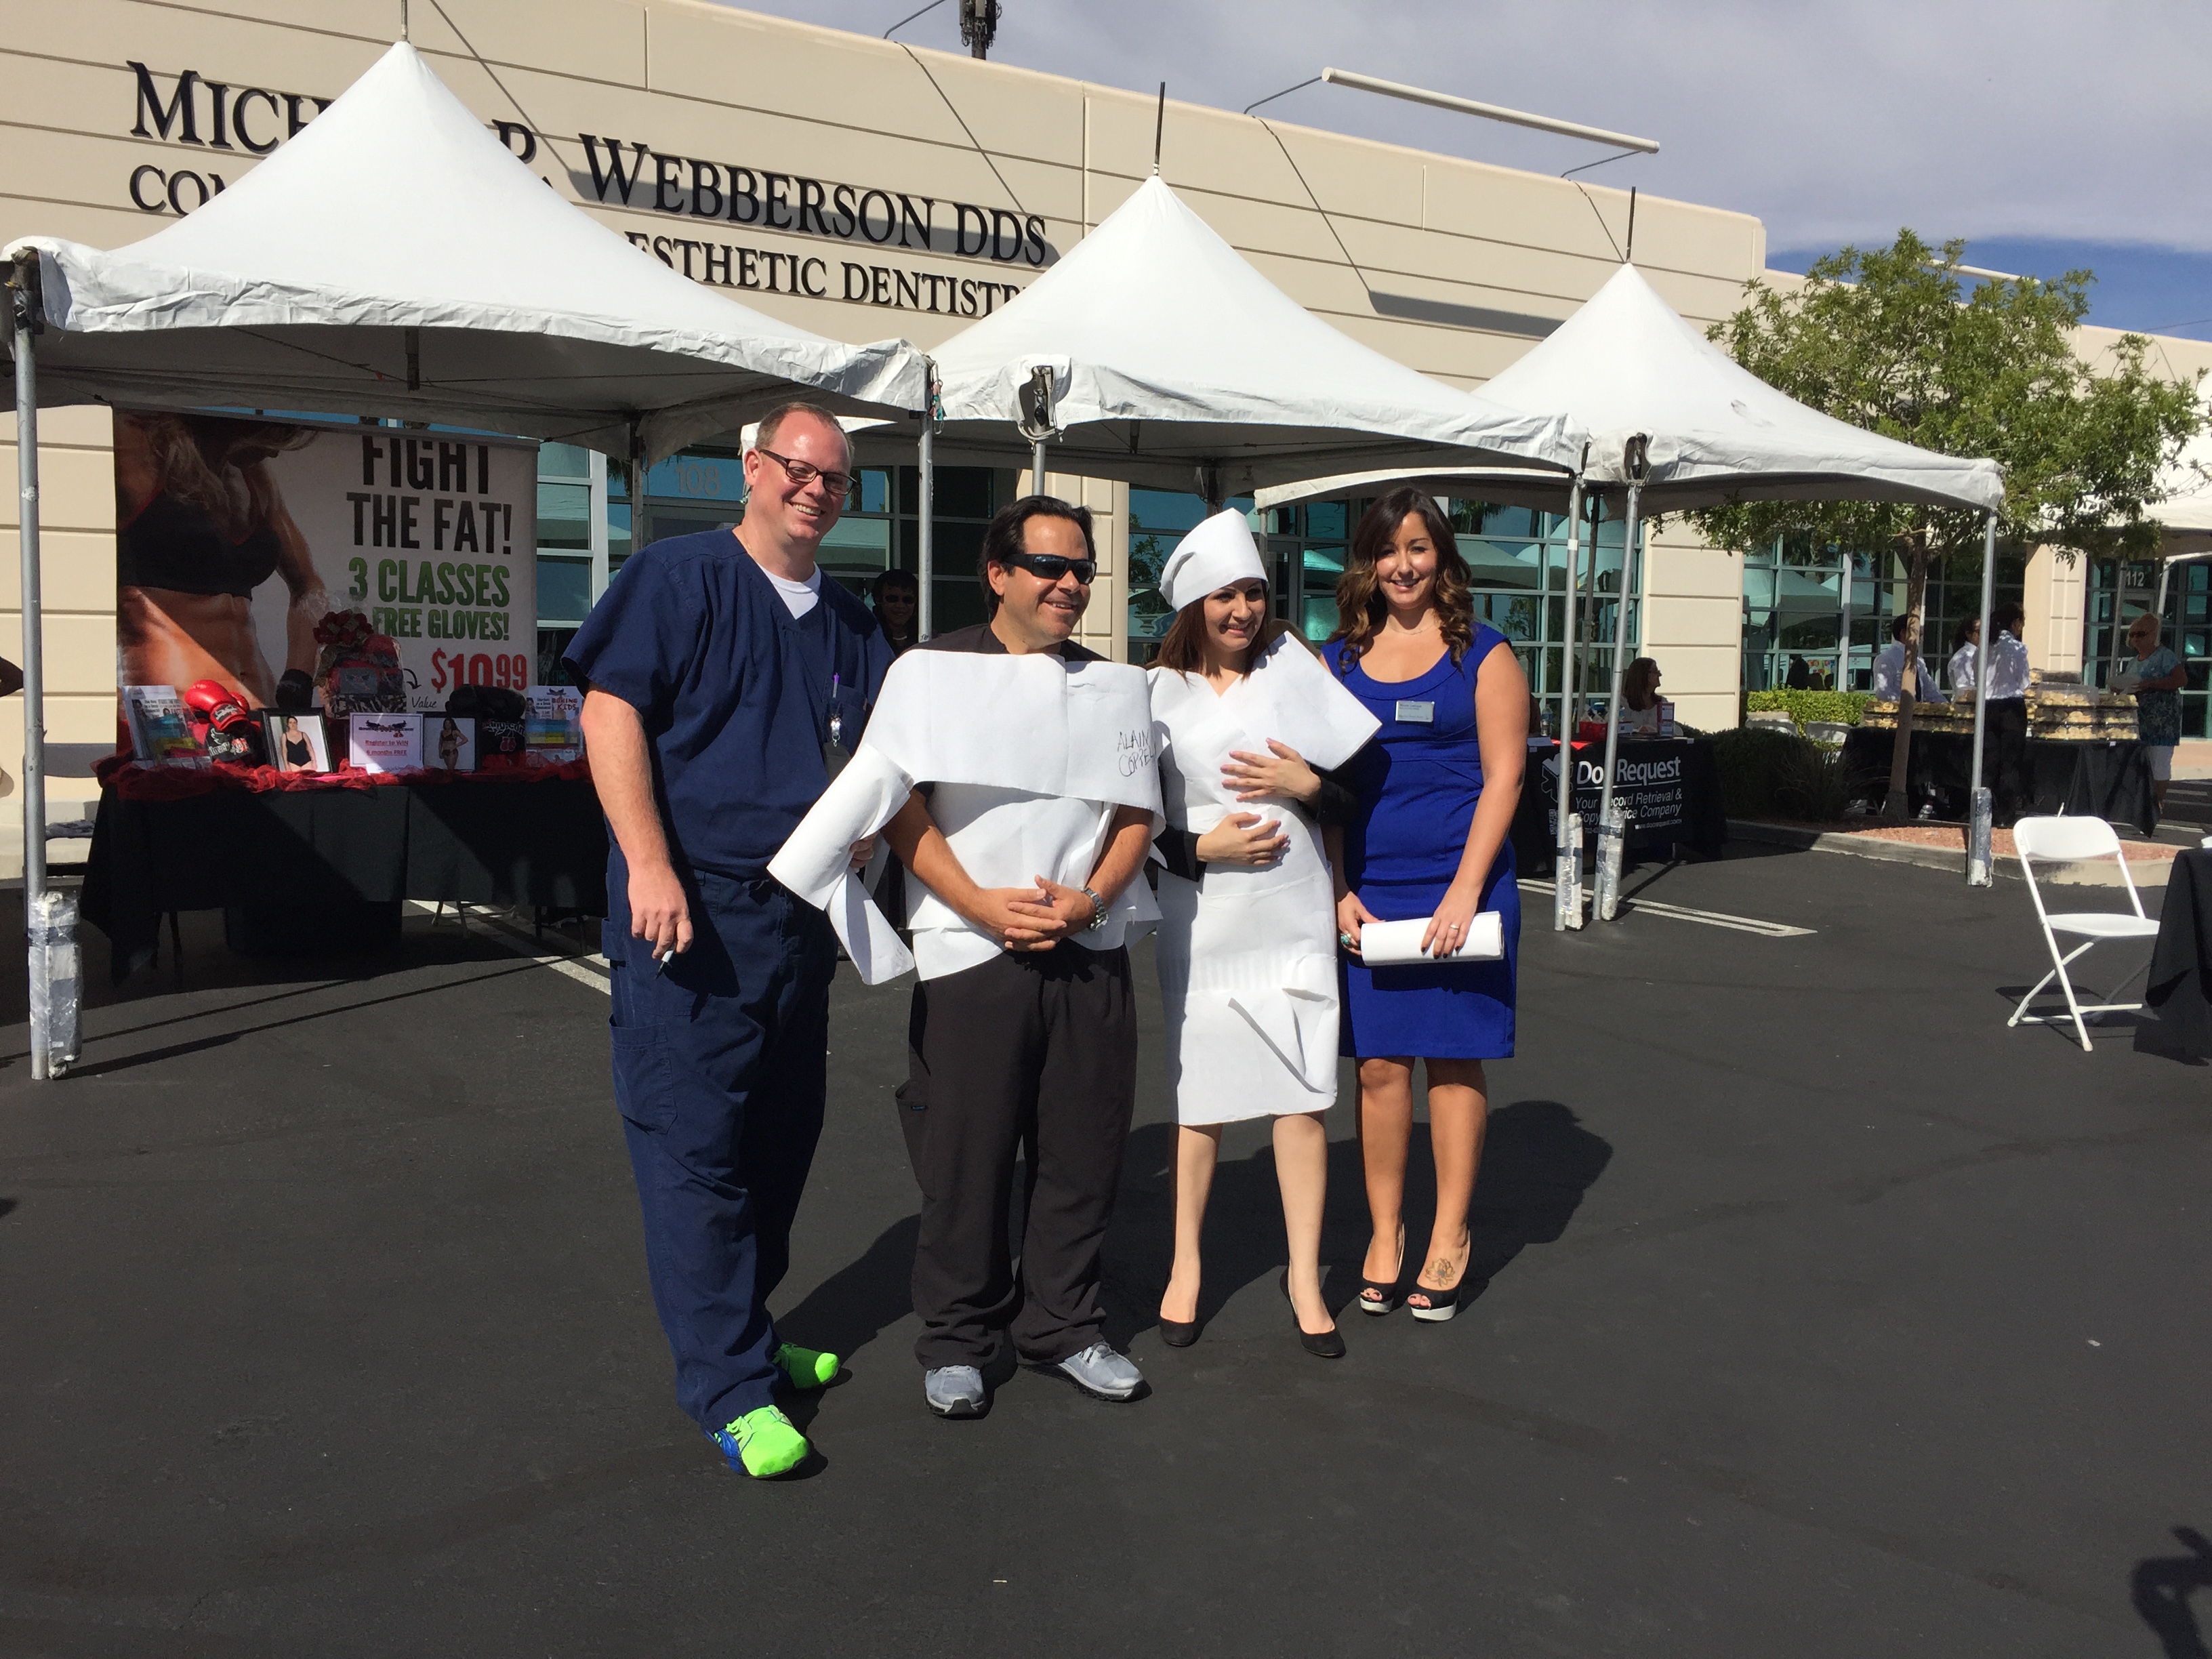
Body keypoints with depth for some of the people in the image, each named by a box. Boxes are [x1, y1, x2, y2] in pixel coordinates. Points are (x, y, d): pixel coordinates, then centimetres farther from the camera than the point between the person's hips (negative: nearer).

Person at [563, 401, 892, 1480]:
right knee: (693, 1146, -3)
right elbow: (610, 712, -11)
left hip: (800, 914, 7)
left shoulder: (848, 624, 16)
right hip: (690, 908, -7)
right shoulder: (678, 577, -3)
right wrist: (649, 864, -19)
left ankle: (743, 1334, 31)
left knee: (781, 1138, 14)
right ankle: (730, 1387, 5)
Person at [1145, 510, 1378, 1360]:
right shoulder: (1160, 692, 1)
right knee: (1200, 1097, 8)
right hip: (1201, 918, -1)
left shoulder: (1293, 667, 5)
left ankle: (1304, 1276, 15)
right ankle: (1186, 1266, 24)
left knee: (1304, 1097, 2)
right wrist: (1201, 848, -13)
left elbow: (1357, 790, 8)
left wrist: (1305, 785, -10)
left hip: (1295, 914, 1)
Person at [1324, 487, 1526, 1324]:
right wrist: (1338, 892, -2)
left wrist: (1465, 891, -12)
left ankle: (1451, 1237, 19)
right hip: (1366, 890, 2)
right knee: (1379, 1064, 4)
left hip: (1459, 885, -2)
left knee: (1454, 1061, 5)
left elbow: (1502, 777, -4)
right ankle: (1385, 1233, 19)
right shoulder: (1337, 659, 9)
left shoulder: (1482, 655, 2)